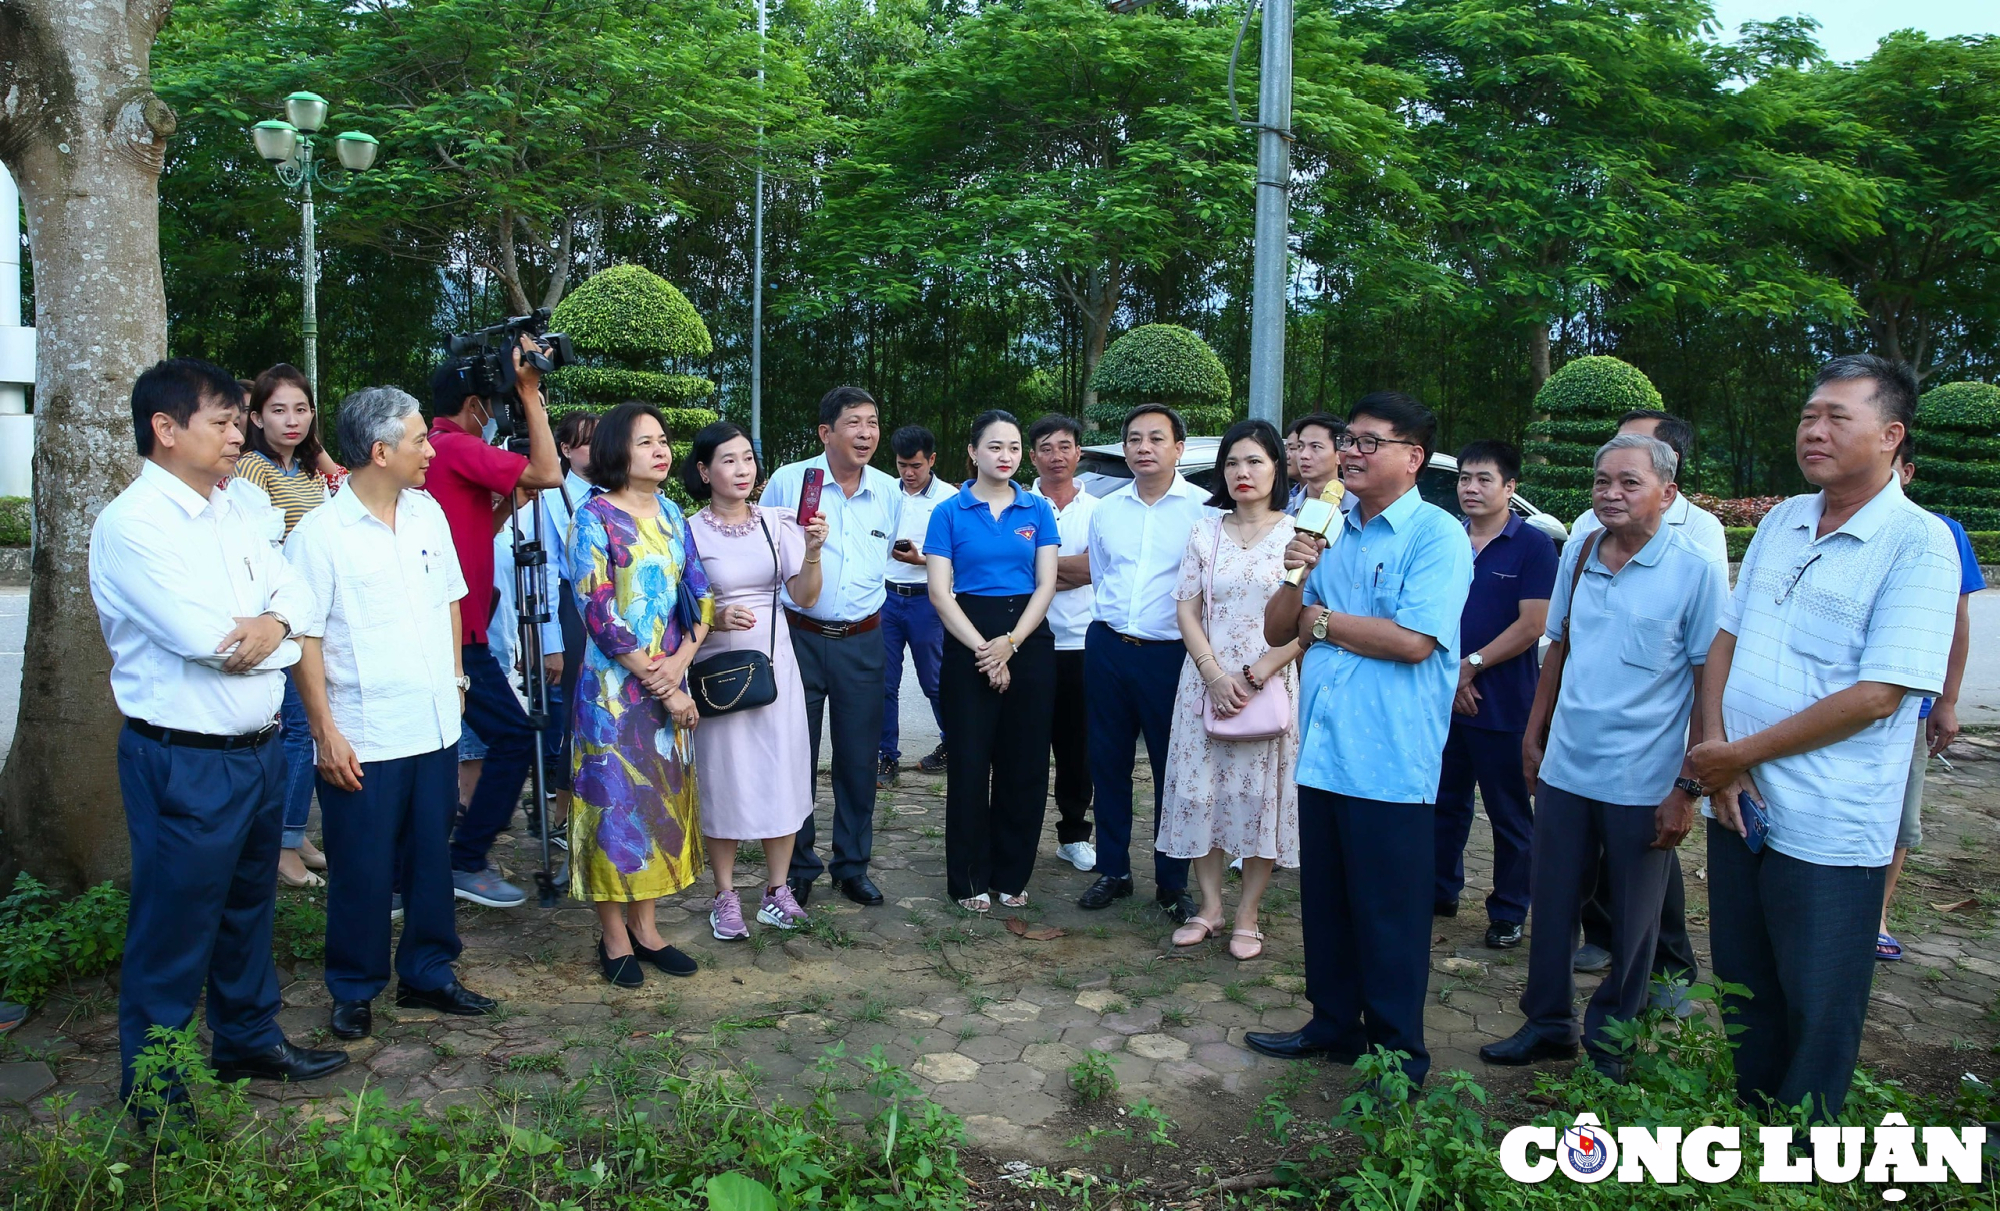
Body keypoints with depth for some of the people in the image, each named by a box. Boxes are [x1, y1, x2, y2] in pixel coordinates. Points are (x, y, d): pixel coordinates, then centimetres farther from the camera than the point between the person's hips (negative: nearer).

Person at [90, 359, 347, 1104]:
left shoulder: (229, 512, 10)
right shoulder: (133, 524, -17)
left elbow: (295, 587, 8)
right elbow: (204, 637, -25)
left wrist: (272, 623, -15)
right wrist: (280, 637, -6)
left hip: (258, 750, 8)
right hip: (185, 763, -8)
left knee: (249, 908, 22)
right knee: (175, 930, 4)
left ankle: (249, 1039, 40)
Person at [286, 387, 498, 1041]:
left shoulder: (428, 513, 6)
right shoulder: (319, 533, -11)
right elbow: (304, 638, -11)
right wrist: (326, 732, -13)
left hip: (435, 725, 6)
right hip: (363, 739, -5)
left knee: (432, 858, 15)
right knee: (364, 871, 7)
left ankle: (427, 974, 31)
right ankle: (355, 992, 25)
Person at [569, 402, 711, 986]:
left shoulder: (670, 513, 9)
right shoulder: (594, 517, -9)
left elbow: (700, 594, 7)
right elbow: (599, 614, -15)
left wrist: (680, 661, -10)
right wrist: (661, 686, -14)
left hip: (669, 682, 6)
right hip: (614, 686, -6)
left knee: (663, 799, 10)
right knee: (616, 801, 1)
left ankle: (645, 926, 23)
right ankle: (615, 937, 14)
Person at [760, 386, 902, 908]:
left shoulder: (890, 493, 5)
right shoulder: (788, 482, -5)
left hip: (861, 644, 3)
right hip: (798, 638, -2)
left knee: (859, 760, 9)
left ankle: (852, 866, 23)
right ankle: (798, 866, 20)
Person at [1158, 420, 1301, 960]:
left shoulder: (1297, 535, -1)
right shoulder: (1205, 532, 9)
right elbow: (1187, 610, 3)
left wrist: (1254, 677, -14)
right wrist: (1216, 676, -11)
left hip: (1270, 686, -3)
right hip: (1206, 681, 3)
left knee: (1262, 796, 1)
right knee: (1200, 791, 5)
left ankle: (1247, 916, 13)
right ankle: (1209, 907, 19)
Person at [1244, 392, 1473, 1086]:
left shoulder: (1437, 534, -8)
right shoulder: (1331, 532, 13)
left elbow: (1414, 639, -20)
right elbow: (1277, 631, 13)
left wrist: (1322, 620, -7)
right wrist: (1296, 578, -7)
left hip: (1391, 762, -6)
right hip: (1323, 753, 7)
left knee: (1389, 916, 5)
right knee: (1324, 903, 17)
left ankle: (1397, 1053, 20)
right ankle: (1333, 1024, 33)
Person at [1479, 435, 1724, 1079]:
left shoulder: (1694, 571, -10)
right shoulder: (1577, 555, 5)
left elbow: (1711, 685, -10)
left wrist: (1687, 788, -13)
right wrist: (1533, 735, 15)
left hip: (1642, 783, -4)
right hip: (1564, 770, 4)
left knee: (1632, 922, 11)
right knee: (1553, 904, 13)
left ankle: (1610, 1040, 28)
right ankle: (1548, 1023, 29)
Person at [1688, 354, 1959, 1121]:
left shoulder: (1919, 542, -12)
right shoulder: (1780, 523, 9)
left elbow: (1877, 695, -19)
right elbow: (1725, 639, 9)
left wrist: (1743, 754, -14)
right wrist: (1714, 744, -7)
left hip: (1828, 827, -6)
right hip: (1737, 803, 6)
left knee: (1815, 1017, 9)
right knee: (1742, 994, 19)